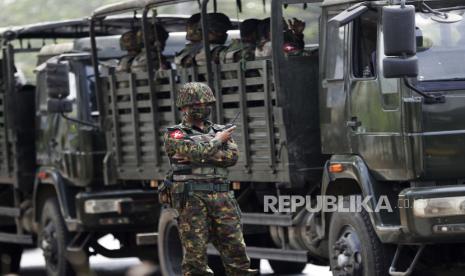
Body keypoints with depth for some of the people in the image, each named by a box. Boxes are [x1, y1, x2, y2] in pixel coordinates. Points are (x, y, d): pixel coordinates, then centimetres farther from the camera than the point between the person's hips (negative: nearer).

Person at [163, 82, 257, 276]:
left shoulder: (220, 131, 17)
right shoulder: (174, 134, 3)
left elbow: (232, 156, -1)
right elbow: (195, 151, -15)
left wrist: (203, 154, -12)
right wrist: (217, 141, 0)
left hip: (222, 196, 4)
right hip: (191, 198, -4)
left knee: (235, 247, 1)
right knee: (195, 252, -6)